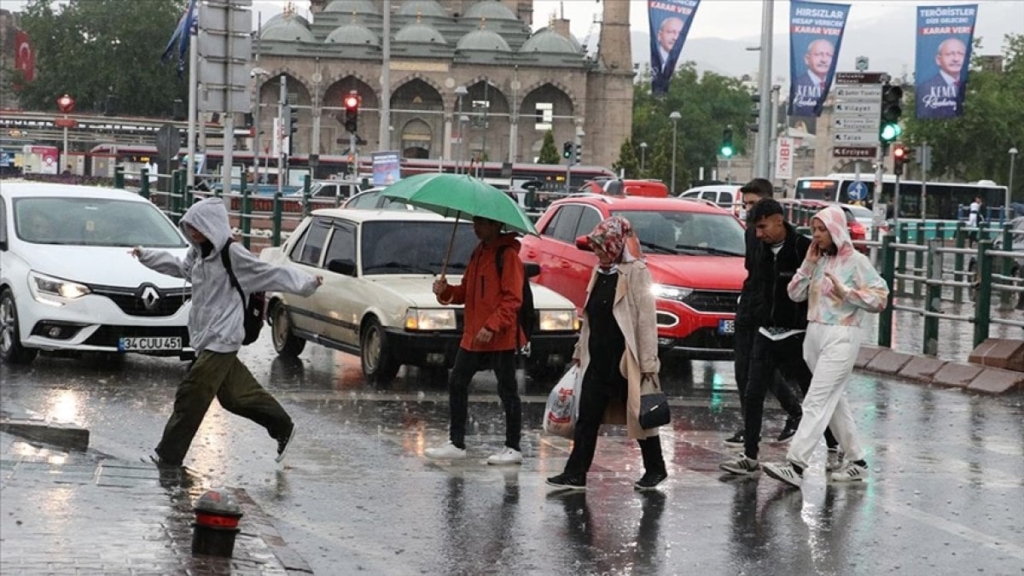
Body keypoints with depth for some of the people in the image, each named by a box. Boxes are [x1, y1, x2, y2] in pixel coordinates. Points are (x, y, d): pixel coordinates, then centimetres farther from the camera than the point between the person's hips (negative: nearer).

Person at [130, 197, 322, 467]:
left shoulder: (233, 255, -13)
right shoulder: (197, 253, 10)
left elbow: (272, 274, -13)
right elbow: (179, 266, 30)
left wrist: (306, 283, -22)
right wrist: (144, 255, 37)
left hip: (222, 338, -8)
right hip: (205, 337, 8)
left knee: (192, 393, -8)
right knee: (234, 394, 15)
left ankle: (169, 455, -3)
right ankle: (283, 427, 30)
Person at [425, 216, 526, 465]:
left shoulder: (507, 255, -12)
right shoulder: (478, 253, 15)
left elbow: (513, 298, -17)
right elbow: (467, 291, 18)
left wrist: (492, 326, -24)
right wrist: (446, 291, -2)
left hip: (500, 338, -9)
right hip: (473, 336, 9)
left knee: (507, 391, 0)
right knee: (457, 384, 9)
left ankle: (513, 449, 7)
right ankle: (456, 444, 16)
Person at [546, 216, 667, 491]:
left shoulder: (636, 272, -10)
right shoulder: (600, 272, 13)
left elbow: (646, 319, -15)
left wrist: (648, 363, -19)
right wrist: (580, 350, 19)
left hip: (626, 360, -7)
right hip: (598, 359, 7)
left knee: (639, 414, 4)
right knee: (587, 417, 4)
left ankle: (655, 469, 18)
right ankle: (575, 474, 4)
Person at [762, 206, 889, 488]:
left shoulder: (856, 261, -6)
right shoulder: (817, 260, 12)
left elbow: (880, 297, -9)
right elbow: (795, 294, 7)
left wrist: (846, 292, -18)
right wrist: (808, 264, -3)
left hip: (841, 337, -8)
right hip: (814, 335, 8)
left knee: (817, 401, -14)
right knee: (833, 401, 13)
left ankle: (795, 464, -21)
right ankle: (856, 460, 23)